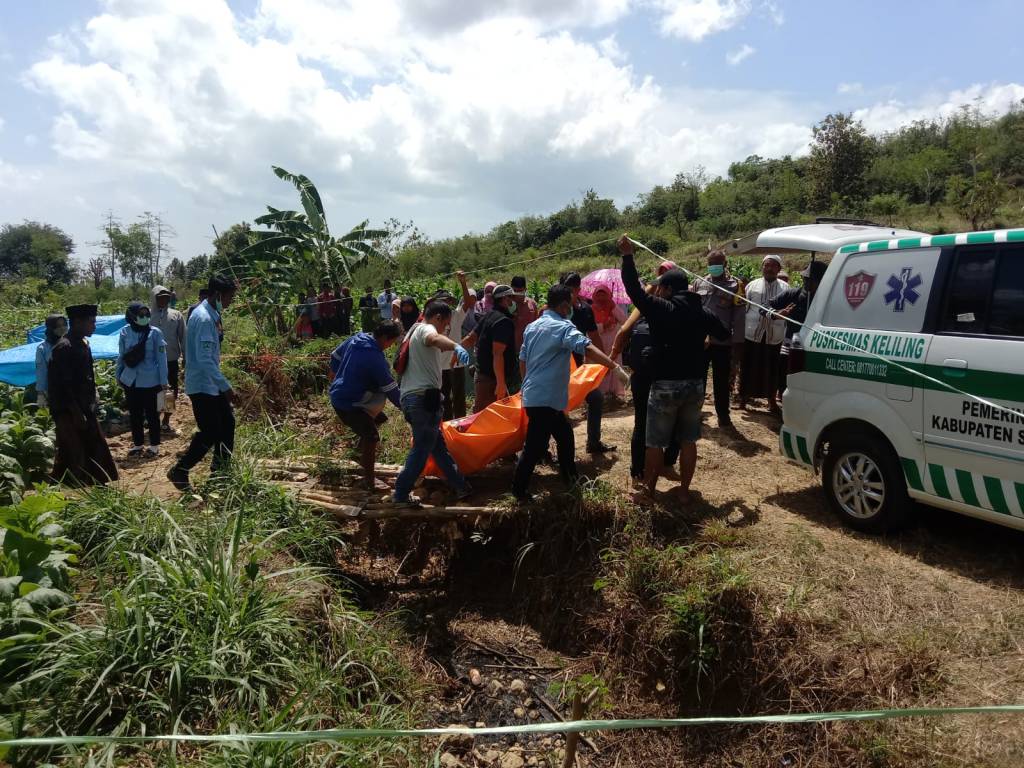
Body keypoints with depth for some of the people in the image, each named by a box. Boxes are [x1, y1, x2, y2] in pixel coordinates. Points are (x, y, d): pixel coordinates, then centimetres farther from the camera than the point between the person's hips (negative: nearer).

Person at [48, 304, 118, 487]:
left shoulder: (83, 344, 9)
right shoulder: (63, 348, -18)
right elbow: (62, 385, -20)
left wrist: (90, 407, 15)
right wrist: (76, 413, -20)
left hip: (85, 408, 9)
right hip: (69, 412, -9)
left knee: (96, 450, 13)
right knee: (73, 456, -2)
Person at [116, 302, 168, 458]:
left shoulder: (155, 332, -9)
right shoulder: (125, 332, -2)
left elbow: (161, 358, -6)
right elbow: (121, 356, 9)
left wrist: (163, 380, -6)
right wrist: (118, 375, 14)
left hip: (150, 381, -3)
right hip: (130, 380, 3)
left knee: (152, 413, 6)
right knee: (134, 414, 13)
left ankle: (154, 445, 18)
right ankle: (138, 444, 26)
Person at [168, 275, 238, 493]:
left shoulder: (211, 315, 8)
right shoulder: (204, 319, -23)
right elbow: (204, 359, -27)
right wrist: (226, 387, -25)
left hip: (212, 383, 10)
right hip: (202, 385, -10)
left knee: (227, 423, 14)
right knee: (210, 433, -5)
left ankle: (220, 471, 27)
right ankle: (179, 472, 12)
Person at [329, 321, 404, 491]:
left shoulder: (355, 339, 1)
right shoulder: (375, 357, -25)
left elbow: (335, 356, 17)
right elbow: (390, 388, -19)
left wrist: (336, 374, 34)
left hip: (338, 395, 10)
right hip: (348, 404, -10)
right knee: (371, 437, -12)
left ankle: (363, 458, 35)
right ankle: (369, 481, -7)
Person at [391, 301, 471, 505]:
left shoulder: (415, 332, 26)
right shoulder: (425, 329, -5)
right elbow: (435, 339, -31)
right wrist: (456, 346, -49)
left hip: (408, 397, 11)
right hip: (424, 396, -11)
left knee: (438, 445, 13)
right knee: (421, 450, -2)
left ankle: (461, 487, 20)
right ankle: (401, 494, 5)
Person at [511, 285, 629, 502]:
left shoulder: (532, 327, 13)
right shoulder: (563, 327, -14)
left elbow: (522, 360, 20)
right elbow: (587, 348, -29)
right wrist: (615, 367, -33)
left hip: (533, 394, 10)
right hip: (545, 399, -10)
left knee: (565, 435, 21)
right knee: (535, 447, -2)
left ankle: (570, 477, 33)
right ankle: (519, 491, 7)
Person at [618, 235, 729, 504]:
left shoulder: (662, 309, -11)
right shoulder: (703, 313, 6)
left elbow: (634, 290, -15)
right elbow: (725, 335, 21)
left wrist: (628, 256, -7)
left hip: (666, 385, -5)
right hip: (695, 384, 6)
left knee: (655, 442, 5)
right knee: (688, 440, 13)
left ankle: (648, 491, 14)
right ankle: (684, 491, 20)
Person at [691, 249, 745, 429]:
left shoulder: (734, 285, 0)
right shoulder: (699, 283, 8)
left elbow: (738, 316, -2)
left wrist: (737, 342, -6)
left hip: (723, 342, -2)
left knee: (721, 381, 7)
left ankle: (723, 416, 18)